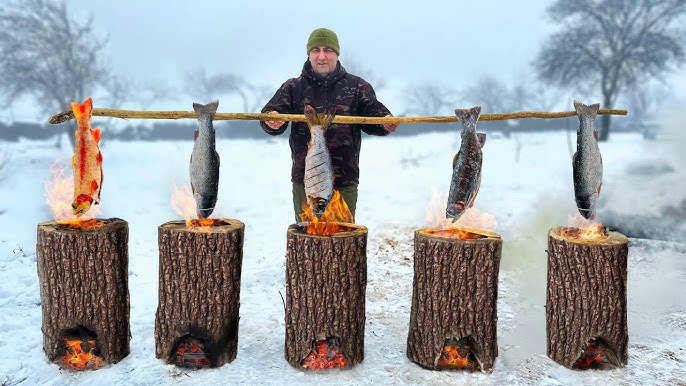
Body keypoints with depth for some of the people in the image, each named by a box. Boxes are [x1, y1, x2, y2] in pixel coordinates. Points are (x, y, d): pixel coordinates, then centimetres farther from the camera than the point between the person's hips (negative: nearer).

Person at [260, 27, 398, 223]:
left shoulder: (357, 87, 7)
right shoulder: (293, 87, 7)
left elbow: (372, 113, 4)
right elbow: (272, 112, -1)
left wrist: (385, 122, -20)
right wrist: (272, 121, -26)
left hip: (345, 183, 0)